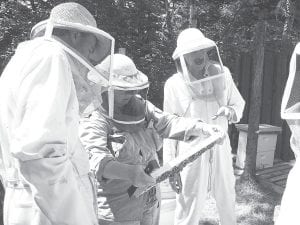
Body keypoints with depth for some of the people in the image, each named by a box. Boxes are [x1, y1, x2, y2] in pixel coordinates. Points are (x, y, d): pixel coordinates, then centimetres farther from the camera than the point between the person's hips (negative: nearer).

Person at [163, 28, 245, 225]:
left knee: (227, 200, 21)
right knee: (189, 209, 6)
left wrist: (230, 111, -17)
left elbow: (239, 104, 8)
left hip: (220, 146, 4)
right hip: (191, 151, -3)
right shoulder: (174, 85, -12)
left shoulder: (222, 73, -4)